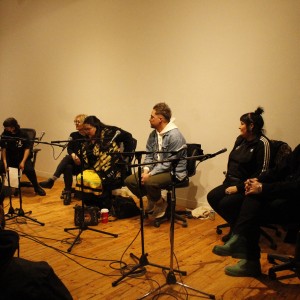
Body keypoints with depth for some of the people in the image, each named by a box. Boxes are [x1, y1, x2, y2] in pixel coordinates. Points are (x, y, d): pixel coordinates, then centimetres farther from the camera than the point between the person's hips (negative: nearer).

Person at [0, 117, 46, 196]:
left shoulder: (23, 134, -10)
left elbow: (27, 148, -11)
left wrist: (23, 162, -22)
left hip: (22, 157, -2)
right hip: (10, 158, 3)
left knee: (30, 169, -27)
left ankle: (37, 187, -1)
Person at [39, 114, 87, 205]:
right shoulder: (73, 135, 11)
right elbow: (69, 148, 0)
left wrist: (80, 158, -24)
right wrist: (73, 155, -23)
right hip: (73, 162, 4)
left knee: (67, 158, -33)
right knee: (68, 167, -33)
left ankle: (52, 180, -32)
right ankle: (67, 193, -30)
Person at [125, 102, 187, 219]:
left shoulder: (174, 135, -20)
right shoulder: (153, 134, 5)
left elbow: (169, 163, -22)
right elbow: (149, 155, 9)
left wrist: (150, 174, -23)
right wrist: (146, 170, -11)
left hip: (174, 172, -8)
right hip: (157, 169, 8)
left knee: (150, 182, -35)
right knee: (129, 180, -7)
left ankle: (160, 203, -3)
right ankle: (152, 200, 14)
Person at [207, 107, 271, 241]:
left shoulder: (262, 143, -14)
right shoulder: (240, 139, 10)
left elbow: (262, 172, -19)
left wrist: (239, 187, -19)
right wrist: (227, 180, 3)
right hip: (232, 181, 8)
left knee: (225, 203, -26)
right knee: (211, 197, -11)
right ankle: (235, 225, 9)